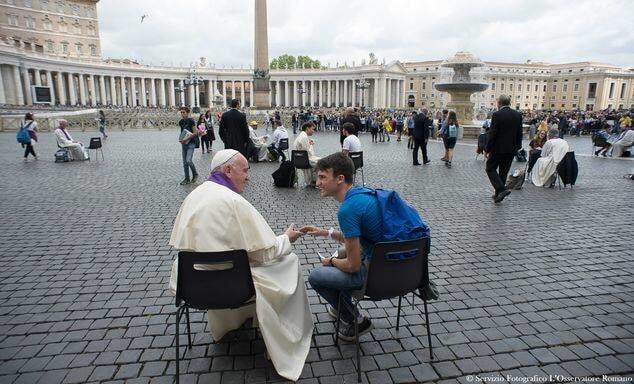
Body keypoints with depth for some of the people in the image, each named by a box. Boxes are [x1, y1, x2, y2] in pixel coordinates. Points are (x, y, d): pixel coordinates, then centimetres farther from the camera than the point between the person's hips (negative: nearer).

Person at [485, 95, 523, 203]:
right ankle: (498, 194, 22)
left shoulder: (496, 115, -14)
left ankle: (502, 189, -11)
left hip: (498, 148, -6)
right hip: (511, 149, 6)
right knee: (503, 172, 14)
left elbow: (492, 134, -15)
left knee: (490, 169, 7)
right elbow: (519, 133, 8)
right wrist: (517, 147, 17)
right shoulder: (518, 115, 4)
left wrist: (488, 150, -9)